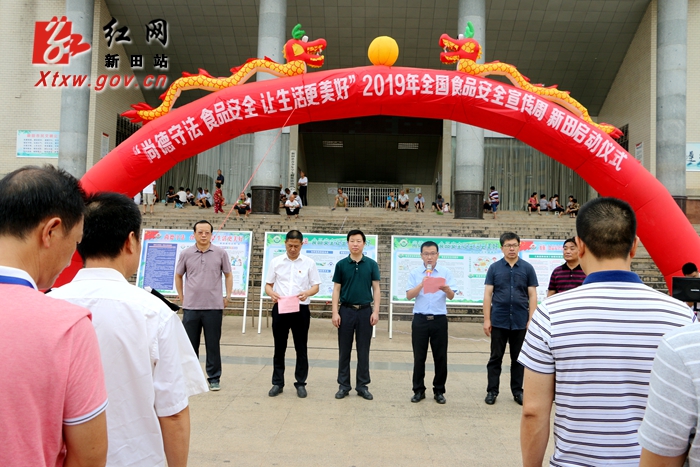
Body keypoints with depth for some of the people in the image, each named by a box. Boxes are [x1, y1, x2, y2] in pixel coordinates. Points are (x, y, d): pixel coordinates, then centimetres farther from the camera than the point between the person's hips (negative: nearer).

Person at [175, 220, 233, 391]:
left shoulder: (221, 253, -1)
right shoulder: (186, 253, 2)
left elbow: (228, 275, 7)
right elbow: (178, 275, 14)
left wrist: (228, 296, 3)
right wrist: (181, 296, 10)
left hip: (214, 306, -1)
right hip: (191, 306, 1)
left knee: (213, 344, 6)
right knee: (190, 343, 9)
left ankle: (214, 378, 18)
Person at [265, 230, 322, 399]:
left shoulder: (309, 263, 1)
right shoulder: (276, 262, 5)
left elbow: (316, 286, 1)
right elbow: (268, 284, 7)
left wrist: (307, 293, -20)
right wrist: (271, 293, -15)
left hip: (301, 309, -1)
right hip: (280, 308, 1)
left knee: (301, 348, 6)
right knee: (279, 348, 9)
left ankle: (301, 383, 17)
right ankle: (277, 383, 19)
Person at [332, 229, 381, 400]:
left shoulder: (371, 264, 2)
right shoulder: (341, 264, 2)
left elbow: (376, 289, 2)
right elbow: (336, 289, 2)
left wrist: (375, 311, -6)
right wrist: (335, 312, -6)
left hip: (365, 311, 0)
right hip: (346, 310, 0)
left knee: (363, 351, 6)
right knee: (344, 350, 6)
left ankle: (362, 385, 16)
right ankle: (343, 385, 15)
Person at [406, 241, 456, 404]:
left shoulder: (446, 273, 3)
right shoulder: (415, 273, 3)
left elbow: (451, 296, -5)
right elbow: (409, 295, -5)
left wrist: (446, 289, -28)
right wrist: (422, 284, -20)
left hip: (439, 319, 0)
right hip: (420, 319, 0)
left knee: (440, 357, 5)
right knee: (419, 357, 5)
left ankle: (439, 391, 18)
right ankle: (418, 390, 17)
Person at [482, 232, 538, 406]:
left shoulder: (527, 268, 2)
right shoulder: (494, 268, 2)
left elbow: (532, 295, 2)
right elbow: (488, 294, 0)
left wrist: (531, 320, -5)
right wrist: (486, 319, -5)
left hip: (520, 321, 1)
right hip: (499, 321, 0)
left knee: (518, 358, 10)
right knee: (495, 358, 7)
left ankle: (517, 391, 22)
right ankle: (492, 391, 16)